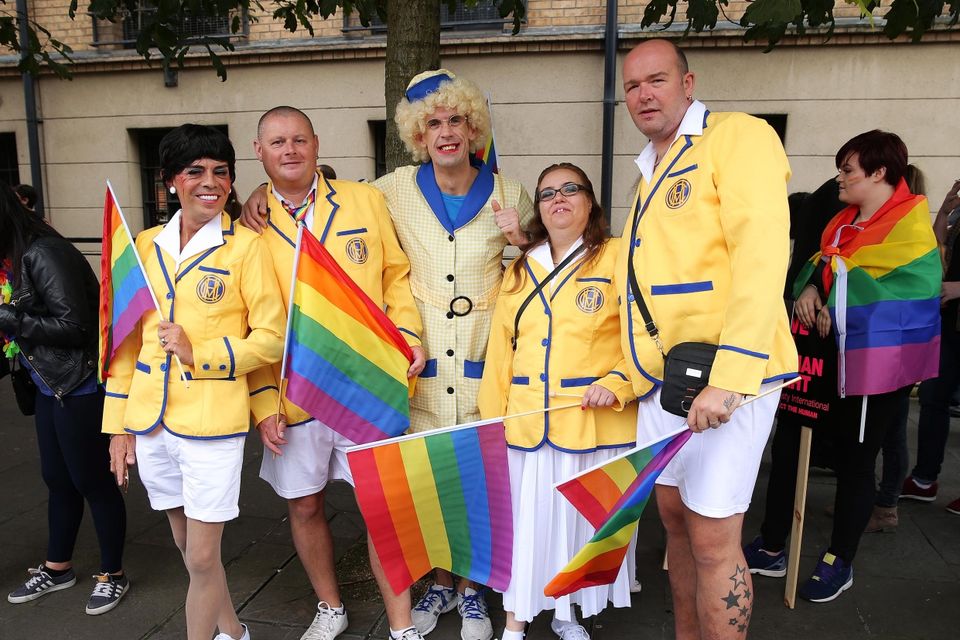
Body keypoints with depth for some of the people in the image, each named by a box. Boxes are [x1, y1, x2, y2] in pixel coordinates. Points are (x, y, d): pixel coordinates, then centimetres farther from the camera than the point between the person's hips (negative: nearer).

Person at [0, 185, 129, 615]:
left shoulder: (43, 254, -19)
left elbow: (73, 325, -24)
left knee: (91, 481, 4)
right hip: (49, 386, 9)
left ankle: (113, 575, 22)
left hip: (80, 387, -9)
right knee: (57, 479, 20)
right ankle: (57, 568, 39)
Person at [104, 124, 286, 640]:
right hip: (152, 422, 6)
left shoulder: (245, 247, -7)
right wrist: (119, 423, 10)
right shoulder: (146, 245, 8)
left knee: (202, 557, 2)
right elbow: (128, 338, 11)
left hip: (212, 423, -5)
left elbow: (271, 337, -7)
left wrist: (198, 354, -17)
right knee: (186, 547, 20)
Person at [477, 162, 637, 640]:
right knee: (525, 517, 8)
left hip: (594, 422, -3)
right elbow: (501, 349, 12)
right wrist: (492, 416, 8)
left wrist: (617, 384, -19)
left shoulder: (618, 260, -1)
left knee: (582, 516, 10)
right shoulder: (519, 270, 13)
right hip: (527, 420, 3)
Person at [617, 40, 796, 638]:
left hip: (723, 381, -8)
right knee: (676, 518, 16)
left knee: (712, 539, -1)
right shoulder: (653, 170, 19)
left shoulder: (738, 136, -6)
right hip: (661, 379, 8)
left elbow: (763, 259, -18)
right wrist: (622, 374, 12)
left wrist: (728, 378, -25)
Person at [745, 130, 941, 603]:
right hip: (829, 355, 8)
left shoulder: (910, 225, -11)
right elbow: (820, 262, 14)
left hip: (874, 363, -8)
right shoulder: (845, 221, 13)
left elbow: (877, 291, -19)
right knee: (788, 443, 8)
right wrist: (809, 289, -7)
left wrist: (833, 315, -12)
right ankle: (771, 547, 21)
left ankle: (839, 563, 24)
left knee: (854, 461, 5)